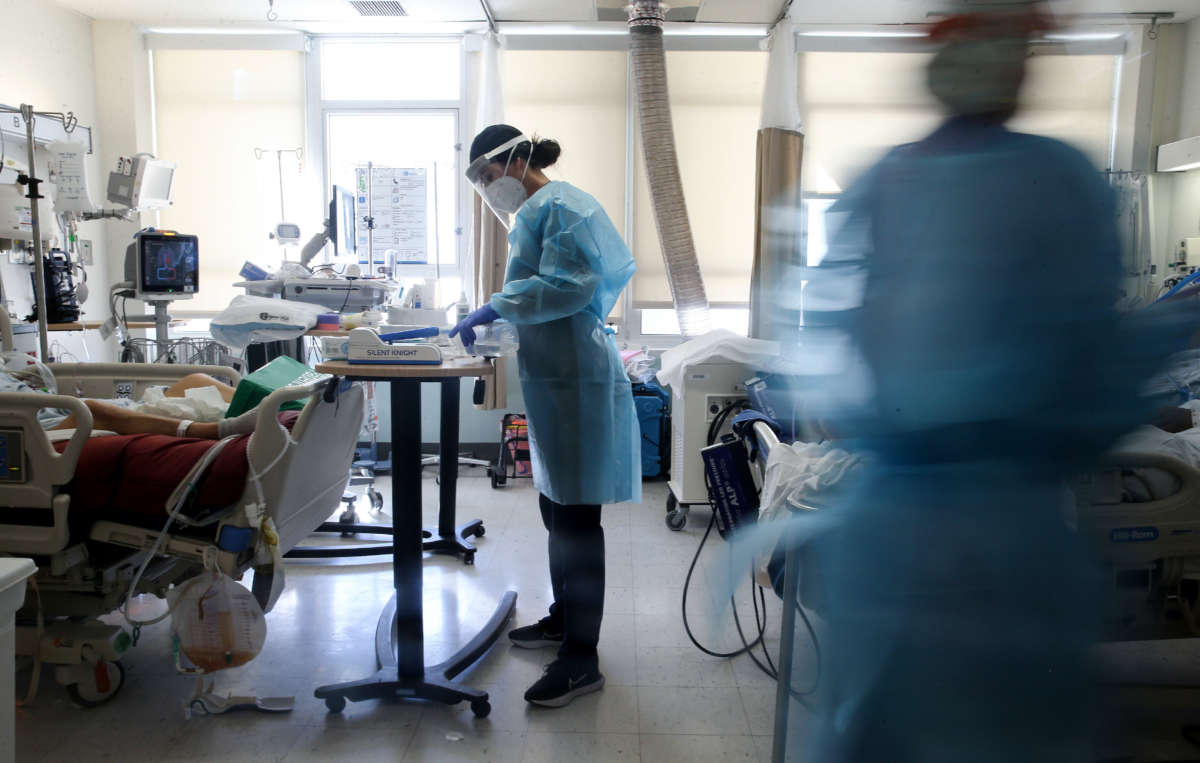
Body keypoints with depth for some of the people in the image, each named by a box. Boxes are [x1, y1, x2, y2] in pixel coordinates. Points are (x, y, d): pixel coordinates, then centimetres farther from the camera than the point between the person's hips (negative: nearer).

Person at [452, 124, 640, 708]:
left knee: (576, 517, -6)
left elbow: (570, 285, -23)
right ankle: (564, 618, 35)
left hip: (576, 380, -11)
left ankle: (582, 658, 3)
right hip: (554, 377, 11)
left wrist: (495, 308, -19)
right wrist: (493, 317, 13)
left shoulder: (557, 206, -11)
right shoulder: (535, 211, 20)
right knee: (556, 508, 19)